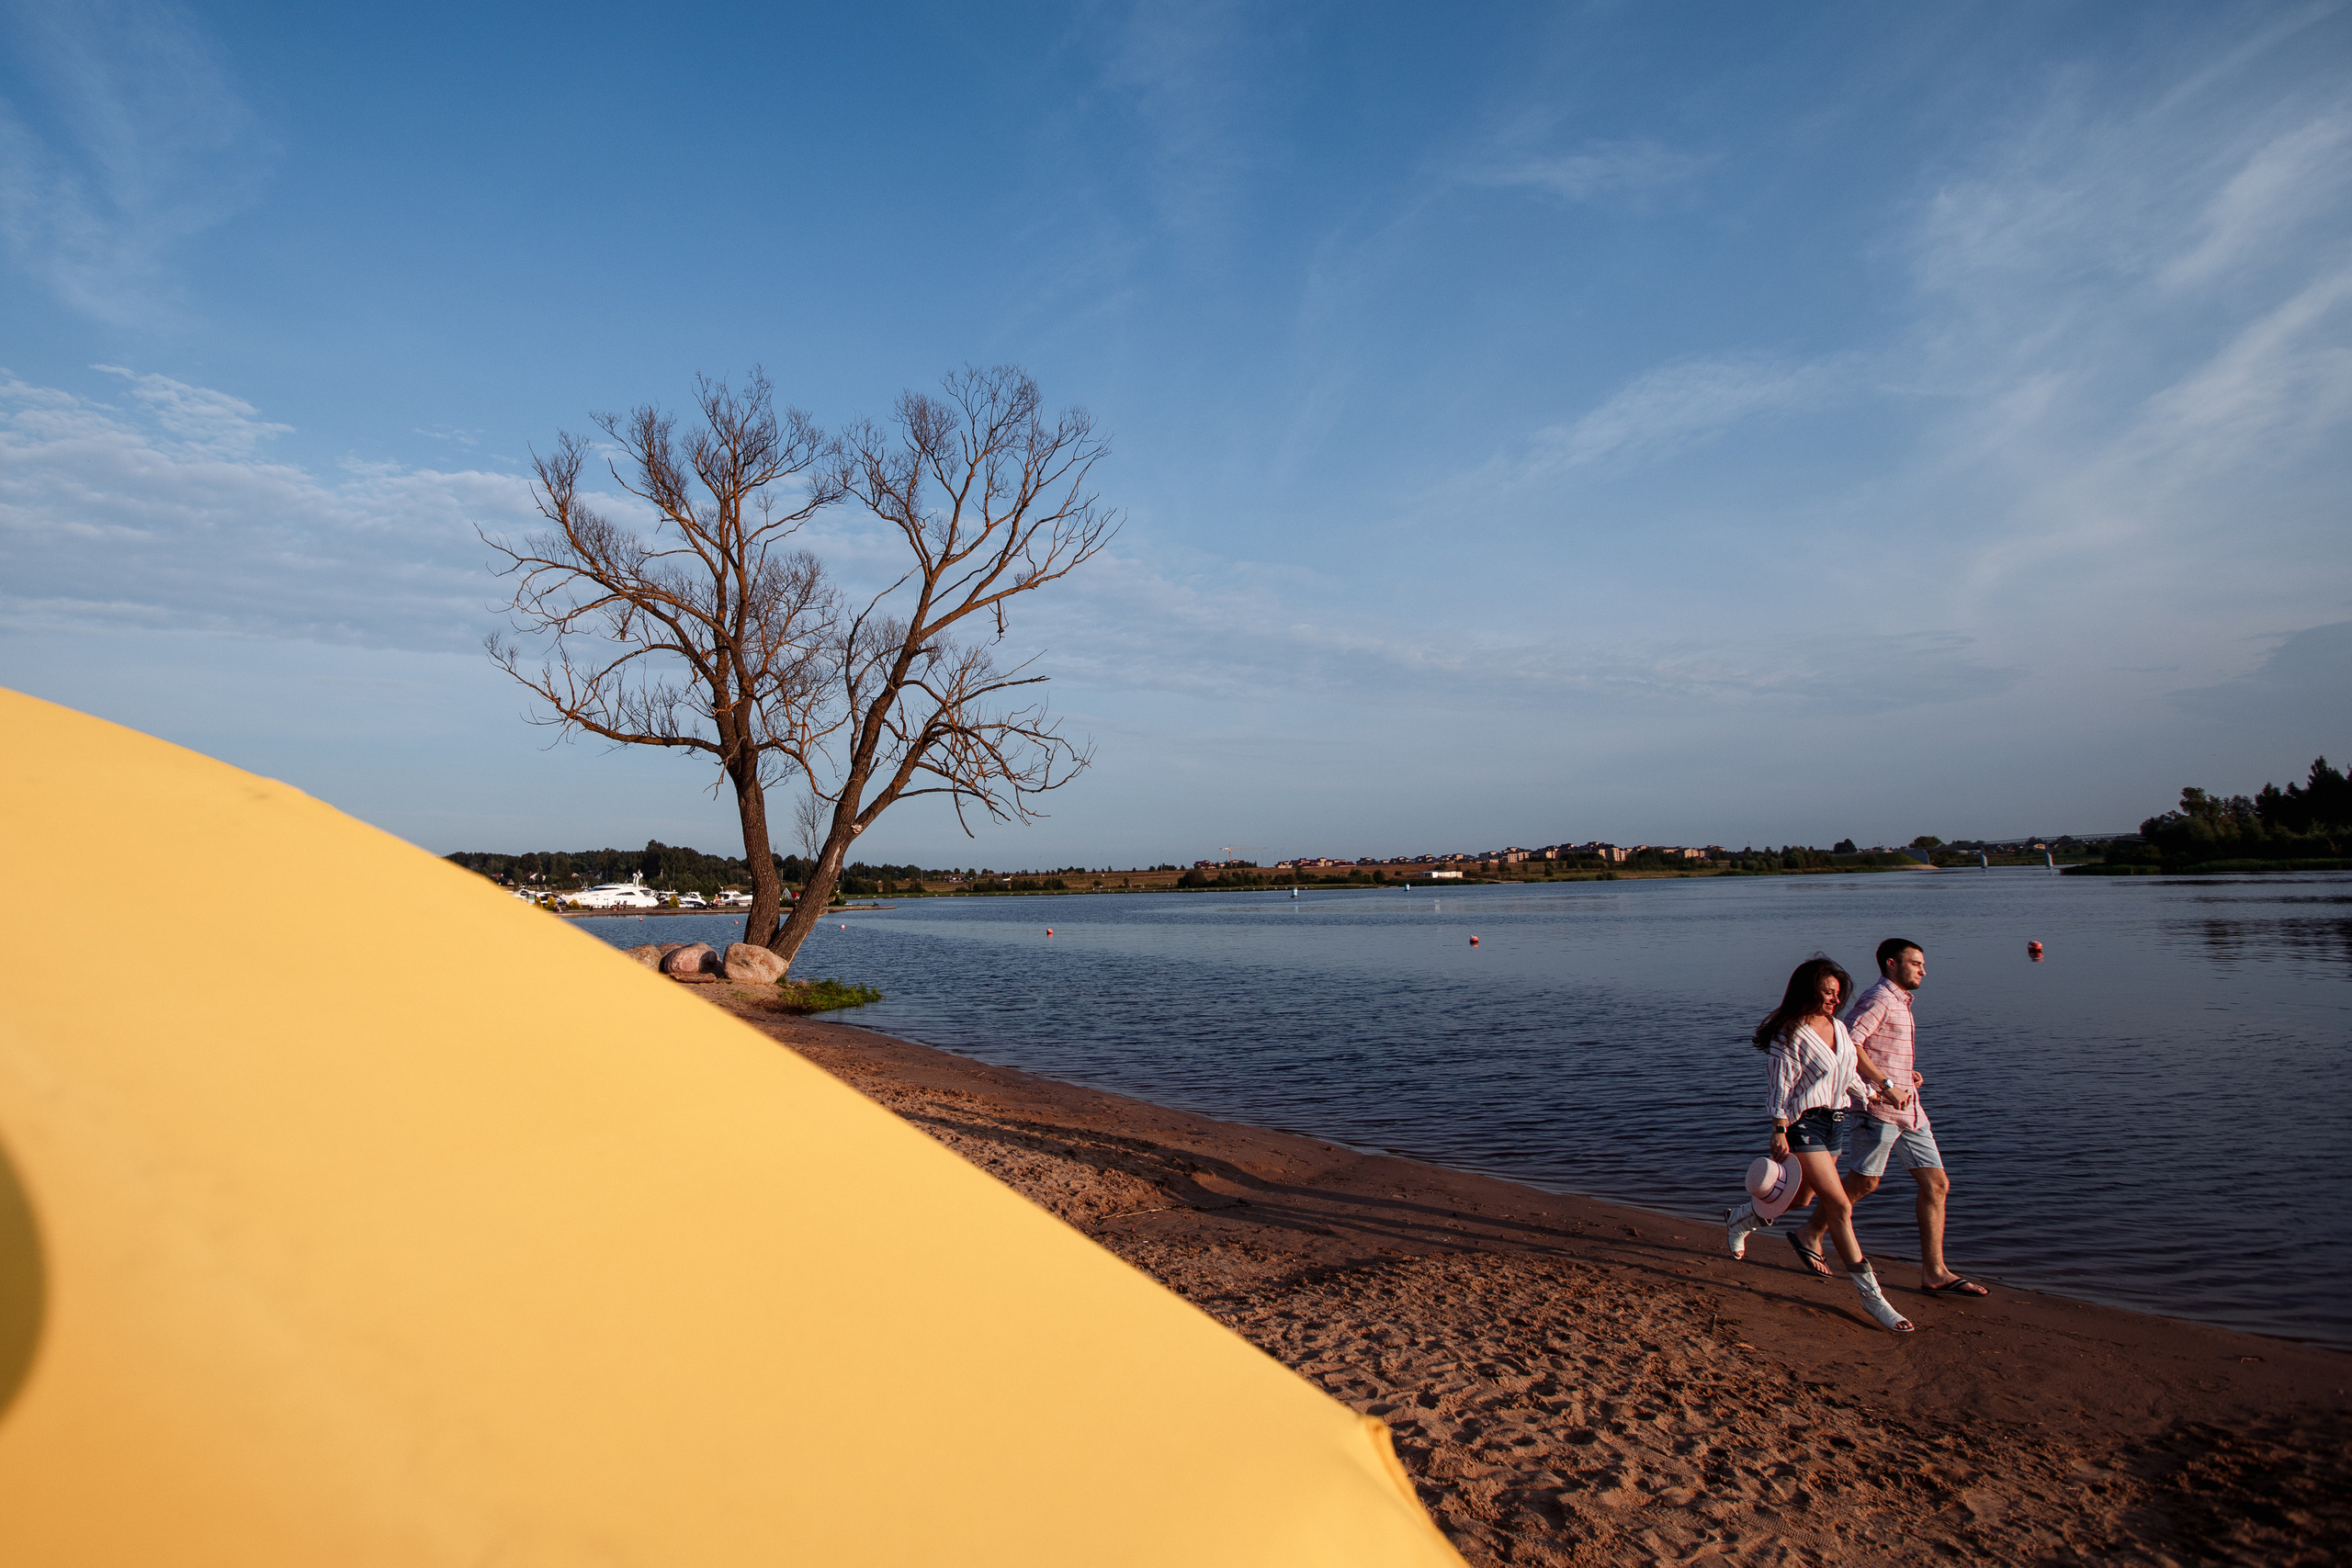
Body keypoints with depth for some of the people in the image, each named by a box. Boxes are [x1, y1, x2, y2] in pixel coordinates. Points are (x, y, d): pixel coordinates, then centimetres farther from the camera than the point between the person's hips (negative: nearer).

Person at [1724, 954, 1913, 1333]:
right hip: (1803, 1122, -8)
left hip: (1835, 1121, 8)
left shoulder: (1838, 1027, 10)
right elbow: (1780, 1087, -14)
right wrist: (1780, 1132, -18)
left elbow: (1850, 1076, 21)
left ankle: (1740, 1220, 41)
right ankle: (1870, 1294, -2)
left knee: (1803, 1196, 16)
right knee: (1839, 1206, -9)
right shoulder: (1789, 1034, -13)